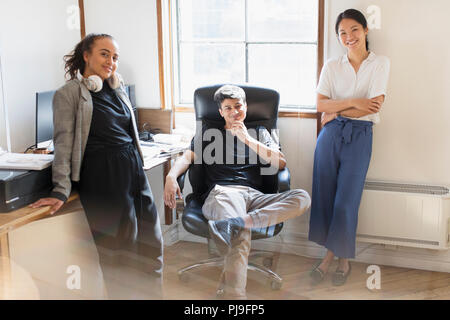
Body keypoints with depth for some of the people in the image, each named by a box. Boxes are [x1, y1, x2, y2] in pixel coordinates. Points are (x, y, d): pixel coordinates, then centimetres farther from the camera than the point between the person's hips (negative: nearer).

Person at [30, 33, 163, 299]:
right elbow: (64, 143, -9)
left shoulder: (117, 89, 15)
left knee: (150, 240, 9)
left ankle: (154, 294, 24)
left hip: (134, 170, 7)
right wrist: (61, 191, -13)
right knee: (116, 246, -1)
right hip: (102, 177, -7)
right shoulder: (68, 94, -4)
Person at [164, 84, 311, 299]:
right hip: (222, 191, -3)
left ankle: (239, 221, -46)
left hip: (254, 196, 3)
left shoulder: (260, 133, 29)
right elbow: (188, 157, 13)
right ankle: (234, 295, -49)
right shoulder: (209, 133, 27)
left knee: (302, 198, -28)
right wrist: (171, 176, -10)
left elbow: (280, 163, 14)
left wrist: (247, 139, 5)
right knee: (241, 234, -36)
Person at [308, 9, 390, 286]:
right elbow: (320, 104, -4)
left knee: (346, 202, -1)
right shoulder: (332, 66, 8)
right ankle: (330, 253, 20)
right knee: (324, 196, 4)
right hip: (330, 135, 3)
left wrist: (336, 111, -7)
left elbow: (375, 106, -11)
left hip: (359, 137, -2)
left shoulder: (380, 63, 1)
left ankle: (344, 258, 19)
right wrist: (353, 102, -16)